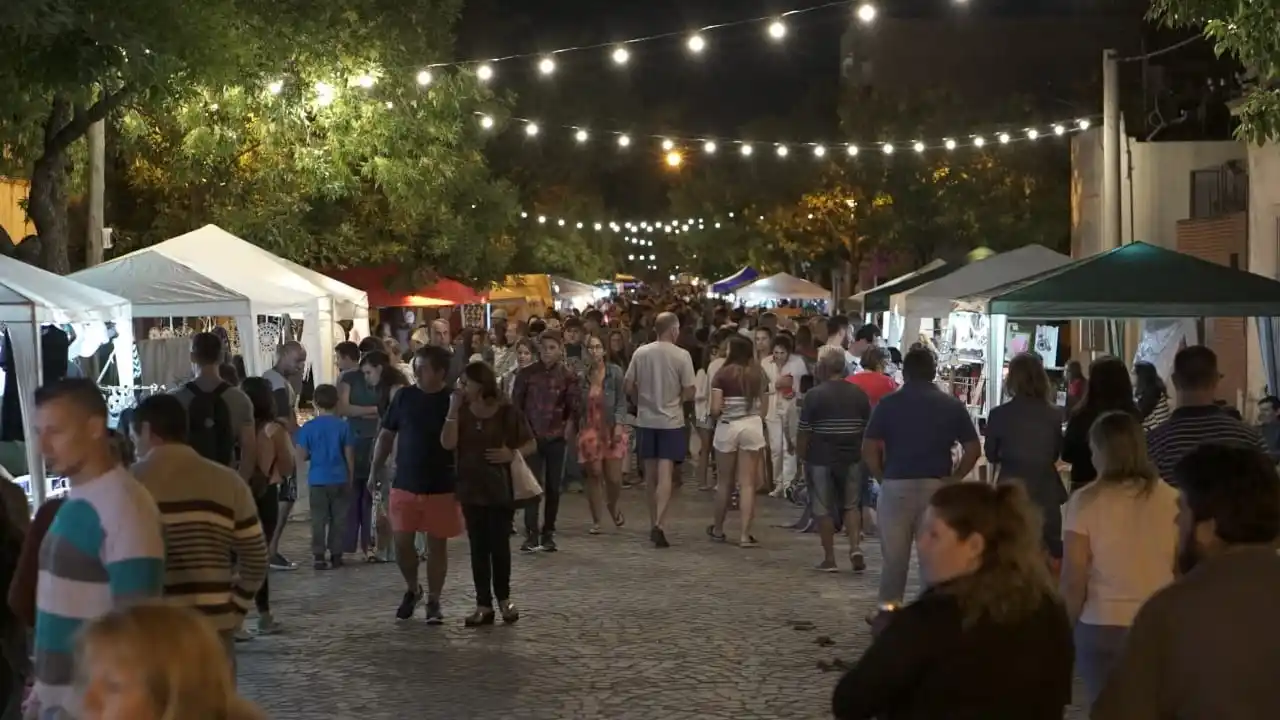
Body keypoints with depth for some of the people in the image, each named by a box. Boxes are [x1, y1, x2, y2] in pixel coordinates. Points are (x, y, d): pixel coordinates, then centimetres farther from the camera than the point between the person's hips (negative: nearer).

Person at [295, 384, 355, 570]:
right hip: (340, 479, 1)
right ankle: (336, 555, 11)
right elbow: (349, 456, 0)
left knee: (319, 520, 3)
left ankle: (318, 556, -1)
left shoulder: (308, 427, -4)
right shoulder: (343, 426, -3)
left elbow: (301, 457, -5)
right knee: (338, 519, 8)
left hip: (317, 480, -1)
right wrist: (350, 479, 10)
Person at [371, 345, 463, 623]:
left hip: (442, 488, -2)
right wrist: (374, 471, 4)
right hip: (404, 484, 2)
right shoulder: (405, 396, 0)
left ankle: (434, 601, 19)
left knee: (437, 544, 6)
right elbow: (386, 435, 8)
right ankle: (412, 589, 27)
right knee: (401, 542, 2)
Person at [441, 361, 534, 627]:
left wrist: (512, 454, -19)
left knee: (499, 544, 2)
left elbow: (531, 444, 0)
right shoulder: (462, 411, 1)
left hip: (500, 488, -3)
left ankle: (504, 599, 22)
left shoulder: (506, 411, -6)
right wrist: (453, 409, -16)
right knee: (478, 547, 5)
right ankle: (484, 605, 10)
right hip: (471, 488, 3)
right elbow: (447, 444, -12)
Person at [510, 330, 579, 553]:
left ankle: (548, 534, 13)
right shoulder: (527, 373, 0)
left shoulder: (568, 376, 2)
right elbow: (516, 404, 3)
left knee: (553, 487, 5)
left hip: (557, 438, 1)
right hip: (531, 436, -1)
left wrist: (568, 427, -10)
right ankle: (531, 534, -7)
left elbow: (573, 407, 2)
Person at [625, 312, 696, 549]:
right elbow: (689, 392, -9)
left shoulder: (640, 353, -2)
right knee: (665, 473, -5)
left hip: (645, 420, 3)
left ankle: (654, 524, 20)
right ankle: (659, 524, -18)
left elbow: (629, 387, 1)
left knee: (650, 474, 13)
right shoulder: (682, 356, -10)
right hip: (671, 421, -3)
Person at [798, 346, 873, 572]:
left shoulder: (814, 395, -10)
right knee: (852, 505, 17)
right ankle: (855, 547, -1)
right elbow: (869, 429, 7)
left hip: (821, 460, -3)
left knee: (824, 509, 7)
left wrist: (802, 456, 3)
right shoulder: (859, 394, 1)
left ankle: (829, 558, 11)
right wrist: (864, 454, 18)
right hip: (853, 459, 3)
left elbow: (804, 433, -10)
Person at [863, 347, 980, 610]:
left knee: (894, 554, 8)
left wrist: (882, 477, 4)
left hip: (896, 485, -1)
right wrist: (953, 479, 5)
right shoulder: (952, 405, 4)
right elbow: (973, 449, 1)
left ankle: (888, 609, 12)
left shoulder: (888, 403, 0)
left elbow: (869, 448, -5)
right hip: (936, 486, 1)